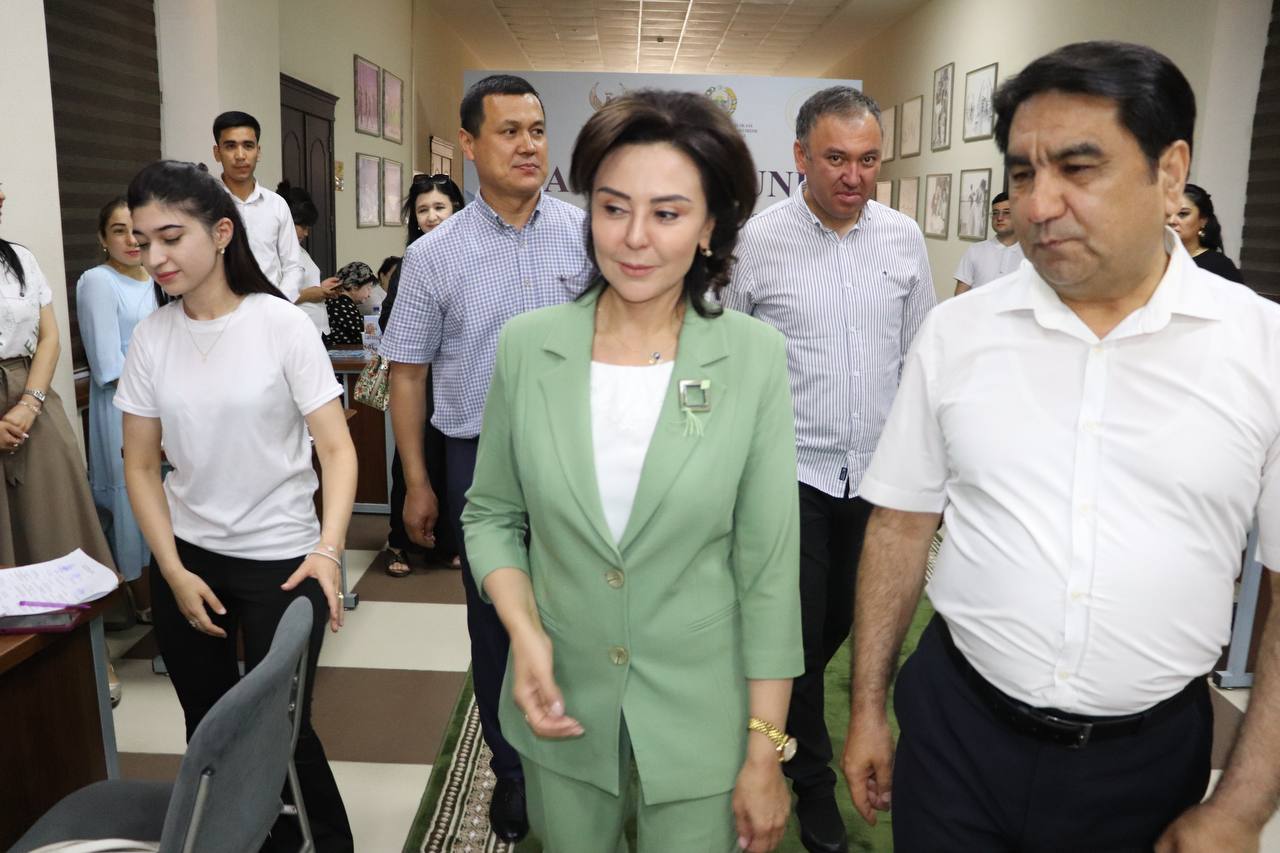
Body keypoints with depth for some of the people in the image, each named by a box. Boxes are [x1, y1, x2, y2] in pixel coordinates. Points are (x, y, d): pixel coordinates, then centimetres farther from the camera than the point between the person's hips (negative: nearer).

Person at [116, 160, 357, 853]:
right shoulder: (150, 337, 0)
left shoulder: (282, 325, -11)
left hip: (279, 558, -3)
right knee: (208, 730, 12)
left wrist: (328, 550, -25)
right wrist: (173, 571, -4)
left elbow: (337, 449, -13)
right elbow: (141, 466, 5)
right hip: (186, 557, 4)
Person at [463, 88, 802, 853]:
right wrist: (526, 635, -12)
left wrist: (766, 754, -8)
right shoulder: (527, 345, -8)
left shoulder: (755, 357, -13)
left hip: (702, 719, -2)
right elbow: (491, 516, 4)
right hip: (564, 705, 2)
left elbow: (769, 569, -10)